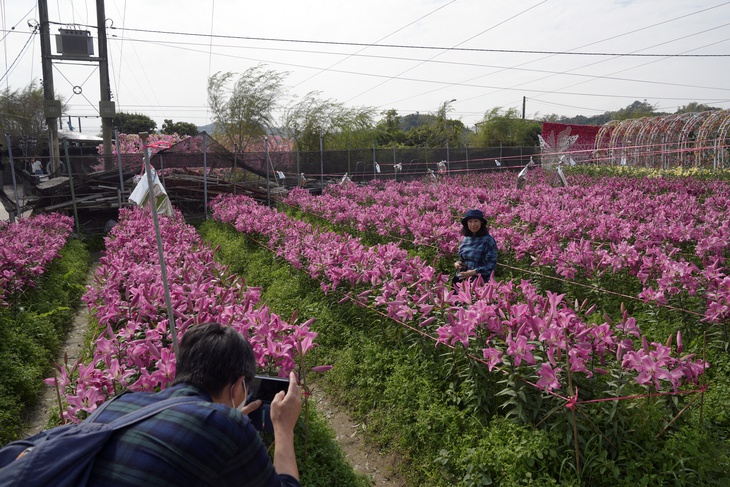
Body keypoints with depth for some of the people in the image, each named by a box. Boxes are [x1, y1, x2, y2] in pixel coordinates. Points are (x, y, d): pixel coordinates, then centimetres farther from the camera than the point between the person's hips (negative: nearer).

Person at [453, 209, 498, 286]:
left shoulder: (488, 240, -9)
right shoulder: (465, 239, 9)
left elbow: (491, 264, -11)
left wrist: (474, 272, -21)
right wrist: (456, 263, 1)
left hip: (478, 281, -5)